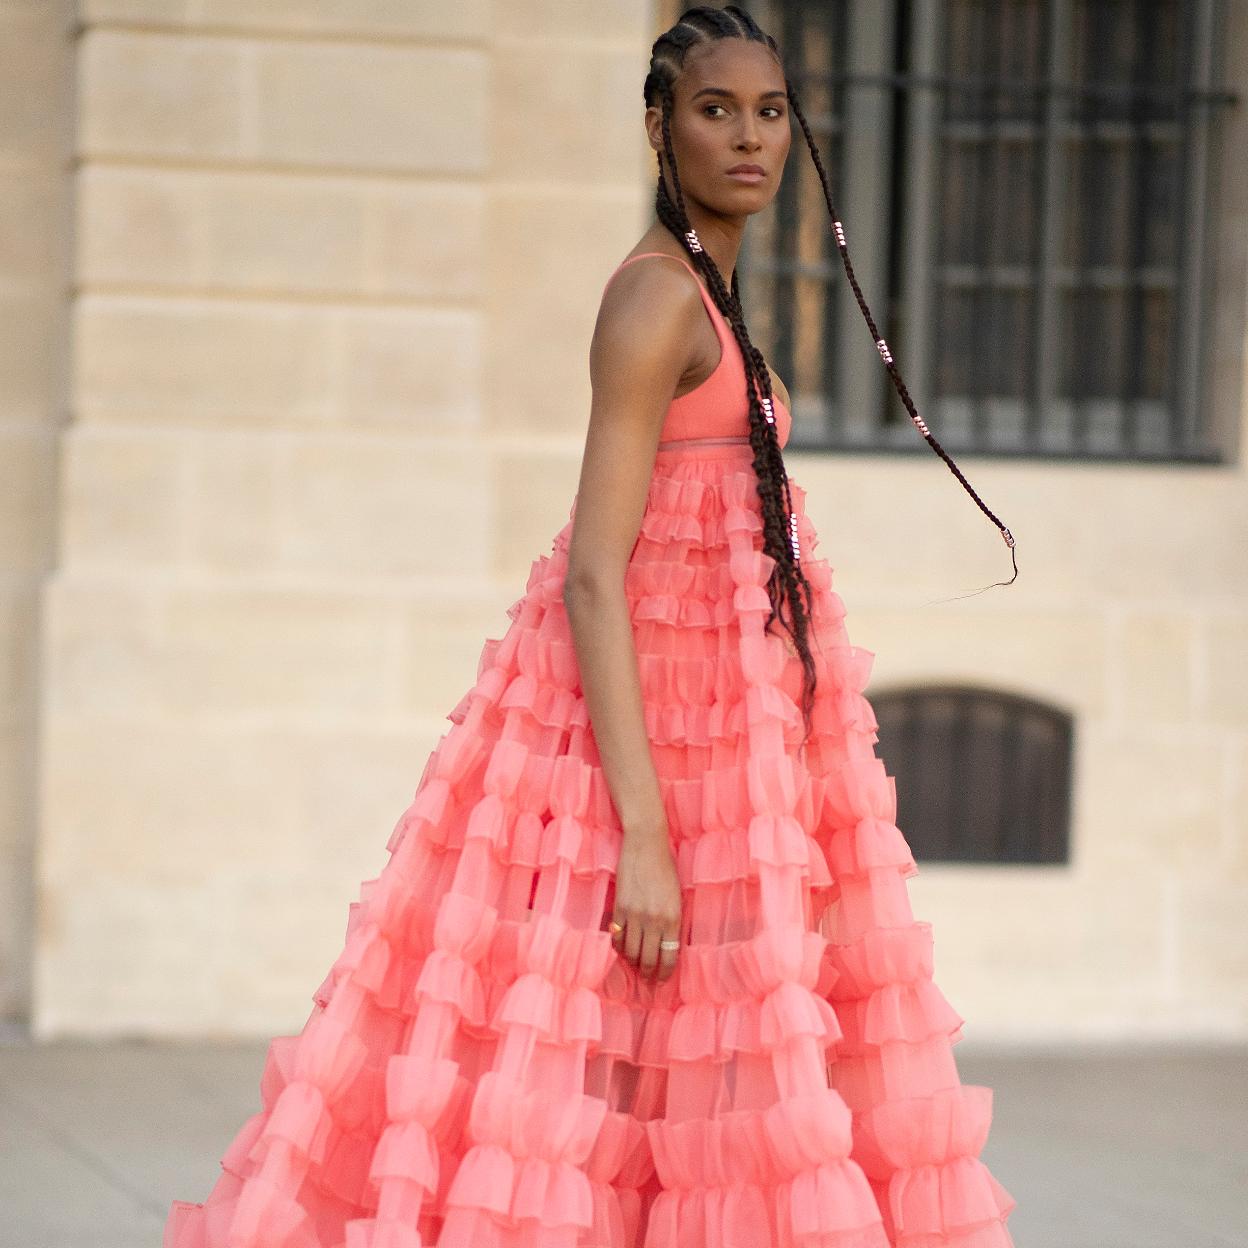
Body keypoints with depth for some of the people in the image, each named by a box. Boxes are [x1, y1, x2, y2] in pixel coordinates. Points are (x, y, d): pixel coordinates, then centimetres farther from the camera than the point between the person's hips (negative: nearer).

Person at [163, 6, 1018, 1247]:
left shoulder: (703, 294, 14)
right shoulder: (656, 299, -14)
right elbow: (594, 576, -20)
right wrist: (645, 838, -26)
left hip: (727, 714, 9)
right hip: (654, 723, -9)